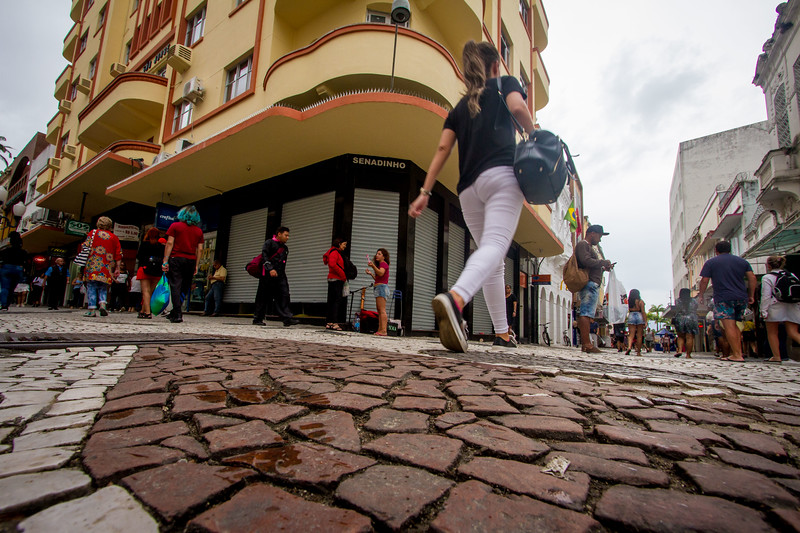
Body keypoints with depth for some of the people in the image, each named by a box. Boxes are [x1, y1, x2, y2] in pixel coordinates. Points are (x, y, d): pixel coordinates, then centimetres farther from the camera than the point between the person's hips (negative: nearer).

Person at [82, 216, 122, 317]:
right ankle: (102, 303, -10)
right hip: (107, 267, 2)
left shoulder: (93, 233, 10)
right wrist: (117, 268, 11)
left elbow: (86, 247, -1)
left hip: (93, 264, -2)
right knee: (103, 287, 12)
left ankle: (92, 310, -5)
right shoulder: (114, 238, 14)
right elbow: (118, 255, 9)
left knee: (91, 286, 0)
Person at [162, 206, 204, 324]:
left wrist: (165, 261, -4)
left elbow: (169, 244, -3)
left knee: (175, 286, -3)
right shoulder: (199, 231, 11)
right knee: (185, 288, 11)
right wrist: (196, 265, 10)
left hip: (176, 259, -2)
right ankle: (174, 313, 18)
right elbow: (200, 249, 7)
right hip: (191, 261, 2)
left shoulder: (175, 226, 4)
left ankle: (177, 314, -11)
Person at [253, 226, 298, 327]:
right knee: (263, 297, 1)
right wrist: (270, 268, -23)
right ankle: (257, 319, 10)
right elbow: (264, 255, -11)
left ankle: (287, 318, -15)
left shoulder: (285, 248, 23)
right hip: (268, 275, -6)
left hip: (280, 276, 6)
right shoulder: (269, 242, 2)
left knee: (284, 295, -8)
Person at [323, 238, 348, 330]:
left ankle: (329, 323, 12)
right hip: (336, 280, -10)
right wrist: (343, 275, -15)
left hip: (338, 280, 10)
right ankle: (334, 323, -12)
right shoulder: (334, 252, -6)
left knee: (332, 302, 9)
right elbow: (332, 264, -21)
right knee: (336, 300, -11)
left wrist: (343, 276, 8)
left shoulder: (338, 253, 23)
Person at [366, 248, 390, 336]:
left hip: (382, 287, -10)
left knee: (382, 310, -16)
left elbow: (381, 273, -24)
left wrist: (373, 266, -35)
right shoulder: (380, 264, 26)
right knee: (379, 311, 6)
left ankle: (383, 330, -20)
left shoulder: (384, 263, -4)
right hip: (379, 288, 10)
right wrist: (371, 273, 15)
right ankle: (380, 330, 5)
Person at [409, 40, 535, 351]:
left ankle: (502, 333, 13)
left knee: (494, 261, 10)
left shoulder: (460, 107, 26)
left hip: (468, 188, 5)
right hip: (502, 175, -4)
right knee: (495, 245, -21)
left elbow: (443, 148, 12)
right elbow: (518, 107, -7)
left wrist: (425, 191, 7)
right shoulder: (505, 84, 17)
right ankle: (455, 298, -49)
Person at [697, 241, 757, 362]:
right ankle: (737, 353, 11)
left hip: (723, 298, -6)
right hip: (742, 298, 6)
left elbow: (704, 280, -2)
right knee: (736, 326, 14)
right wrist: (751, 295, 16)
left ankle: (737, 355, -11)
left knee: (729, 327, -8)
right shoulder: (742, 261, 15)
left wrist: (700, 295, 8)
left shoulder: (711, 262, 2)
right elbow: (752, 278, 10)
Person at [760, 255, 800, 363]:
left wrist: (763, 311, -9)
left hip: (775, 308, -5)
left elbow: (766, 296, -10)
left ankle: (776, 356, 6)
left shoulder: (767, 278, -4)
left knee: (772, 333, 7)